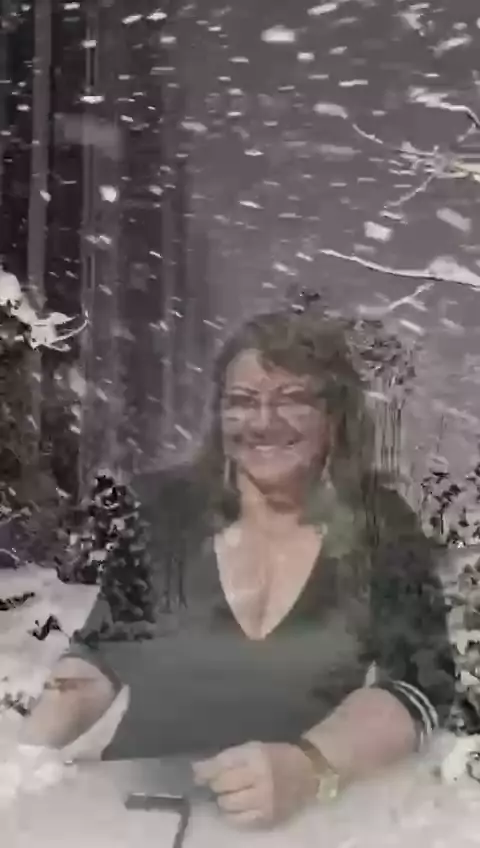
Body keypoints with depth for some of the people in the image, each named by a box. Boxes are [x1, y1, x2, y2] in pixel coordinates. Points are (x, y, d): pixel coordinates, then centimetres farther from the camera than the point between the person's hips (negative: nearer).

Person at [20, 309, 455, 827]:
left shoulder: (381, 528, -1)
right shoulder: (159, 509, 3)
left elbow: (419, 685, -10)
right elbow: (98, 655, 9)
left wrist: (307, 767, -28)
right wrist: (27, 752, -9)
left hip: (316, 816, -1)